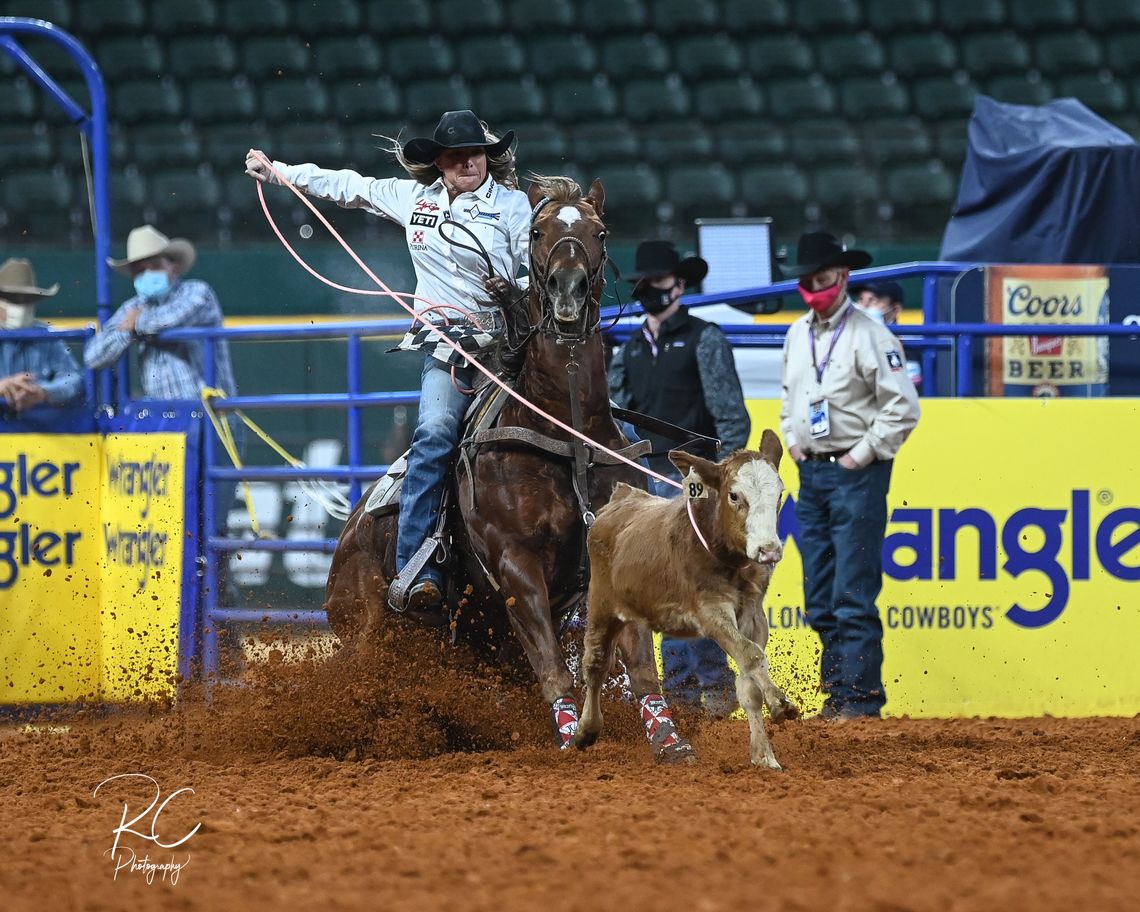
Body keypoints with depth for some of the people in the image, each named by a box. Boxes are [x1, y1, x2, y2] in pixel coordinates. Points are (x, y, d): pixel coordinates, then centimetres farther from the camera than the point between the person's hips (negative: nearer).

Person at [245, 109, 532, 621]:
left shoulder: (512, 203, 5)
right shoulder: (412, 197, 14)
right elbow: (347, 186, 23)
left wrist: (515, 287, -20)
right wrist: (277, 171, 28)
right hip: (446, 343, 0)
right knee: (435, 434, -23)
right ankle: (415, 575, -30)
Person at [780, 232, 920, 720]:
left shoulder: (868, 334, -11)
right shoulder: (798, 334, 12)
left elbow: (903, 406, -14)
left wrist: (865, 453, -13)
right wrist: (792, 439, 12)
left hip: (855, 474, -8)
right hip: (811, 474, 8)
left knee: (853, 593, -10)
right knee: (819, 597, 9)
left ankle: (862, 694, -7)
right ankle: (837, 688, 16)